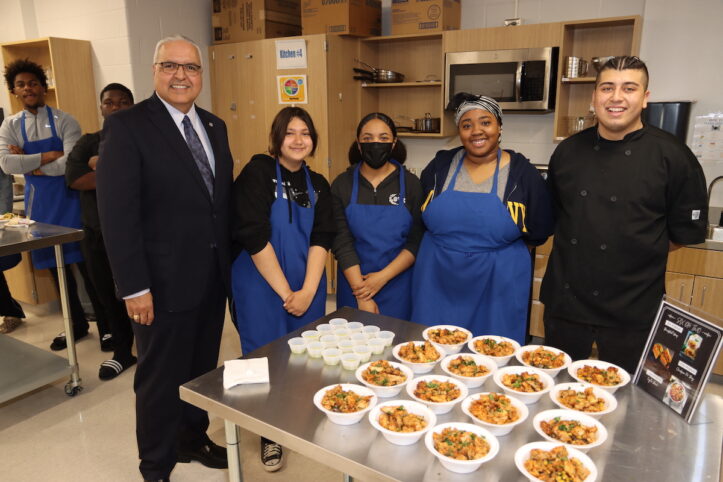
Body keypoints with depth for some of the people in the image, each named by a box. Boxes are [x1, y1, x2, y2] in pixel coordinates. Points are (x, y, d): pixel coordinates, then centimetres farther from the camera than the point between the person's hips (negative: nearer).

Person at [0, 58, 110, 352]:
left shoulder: (63, 121, -5)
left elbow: (71, 163, -18)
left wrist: (29, 164, -11)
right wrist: (48, 156, -15)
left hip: (68, 199, -4)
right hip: (39, 203, 5)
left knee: (87, 264, -2)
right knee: (56, 267, 13)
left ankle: (106, 326, 11)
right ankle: (77, 324, 28)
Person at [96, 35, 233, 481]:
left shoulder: (215, 126, 10)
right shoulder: (127, 125, -10)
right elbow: (116, 213, -15)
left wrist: (229, 261, 11)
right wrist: (134, 288, -17)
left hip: (213, 277, 6)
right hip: (164, 283, -5)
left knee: (203, 370, 18)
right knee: (161, 379, 11)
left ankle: (194, 438, 42)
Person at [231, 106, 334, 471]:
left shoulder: (318, 184, 6)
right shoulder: (258, 173, -9)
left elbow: (321, 239, -1)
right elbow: (254, 238, -15)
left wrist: (307, 291, -14)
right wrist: (285, 292, -14)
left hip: (308, 288, 4)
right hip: (262, 286, -4)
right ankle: (270, 434, 27)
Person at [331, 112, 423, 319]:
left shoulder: (411, 184, -4)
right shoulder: (341, 185, -3)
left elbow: (417, 242, -6)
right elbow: (342, 243, -8)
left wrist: (383, 277, -16)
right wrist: (361, 296, -14)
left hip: (397, 285, 0)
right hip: (354, 283, 1)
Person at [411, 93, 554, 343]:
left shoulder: (522, 172, -4)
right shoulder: (440, 165, 2)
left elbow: (539, 231, 1)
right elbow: (420, 217, 11)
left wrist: (498, 237, 3)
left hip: (497, 288, -2)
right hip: (437, 282, 2)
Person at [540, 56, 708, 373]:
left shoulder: (672, 156, -8)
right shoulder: (568, 151, 2)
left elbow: (687, 231, -2)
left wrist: (639, 253, -1)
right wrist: (580, 247, 5)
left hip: (632, 310, -3)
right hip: (566, 297, 3)